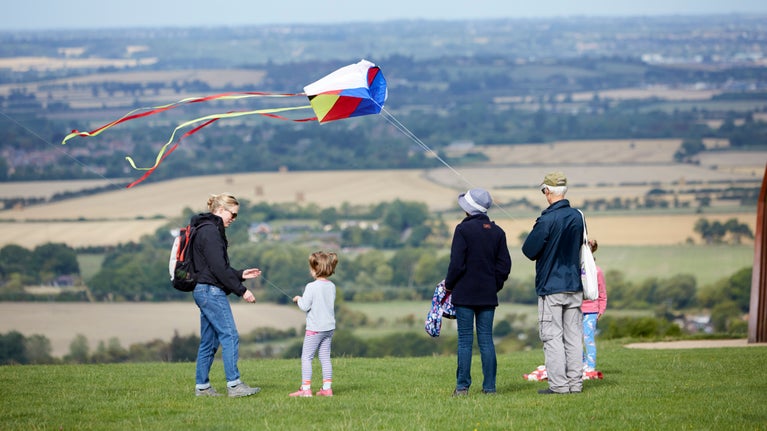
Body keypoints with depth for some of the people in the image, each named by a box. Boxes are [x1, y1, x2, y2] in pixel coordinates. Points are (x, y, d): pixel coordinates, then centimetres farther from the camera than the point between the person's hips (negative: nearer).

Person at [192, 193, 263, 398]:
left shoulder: (210, 230, 18)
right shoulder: (210, 231, -14)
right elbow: (218, 268, -19)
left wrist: (240, 275, 18)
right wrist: (241, 290, -16)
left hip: (204, 291, 11)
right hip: (211, 291, -11)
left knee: (209, 341, 11)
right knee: (230, 336, -10)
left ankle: (202, 386, 14)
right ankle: (234, 385, -10)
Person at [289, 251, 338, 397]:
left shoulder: (312, 287, -16)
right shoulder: (331, 286, 5)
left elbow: (305, 306, -17)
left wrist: (299, 299, 5)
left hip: (315, 328, -7)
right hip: (329, 326, 7)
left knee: (306, 357, -1)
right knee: (325, 357, 13)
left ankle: (305, 388, -4)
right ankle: (327, 388, 12)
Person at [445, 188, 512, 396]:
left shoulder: (463, 229, -9)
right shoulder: (497, 232, 7)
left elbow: (457, 263, -12)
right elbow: (504, 264, 6)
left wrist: (449, 285, 2)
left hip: (465, 293, -4)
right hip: (488, 295, 4)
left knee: (465, 341, -1)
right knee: (486, 340, 6)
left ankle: (462, 387, -2)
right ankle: (489, 386, 3)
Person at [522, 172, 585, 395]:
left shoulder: (547, 219, -17)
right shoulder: (577, 216, 5)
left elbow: (529, 250, -12)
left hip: (551, 286, -6)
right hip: (574, 285, 6)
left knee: (552, 336, -2)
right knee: (573, 335, 10)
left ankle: (558, 384, -6)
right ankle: (575, 382, 10)